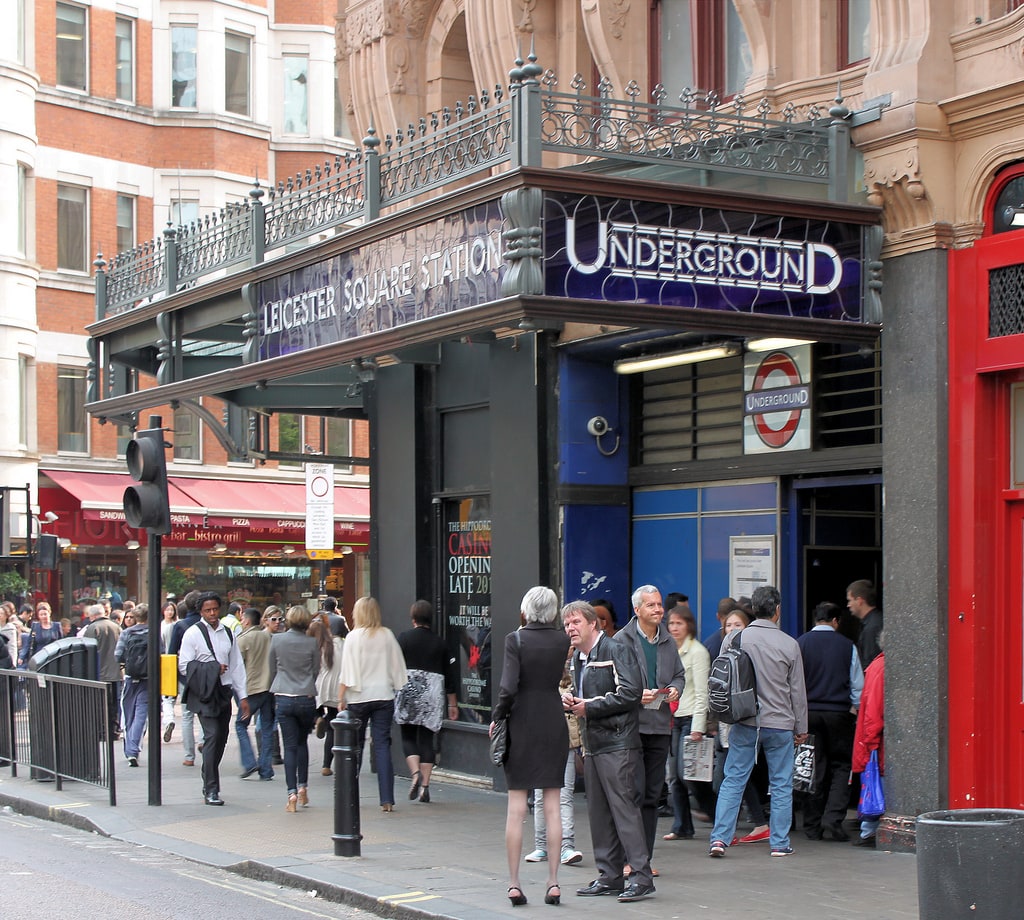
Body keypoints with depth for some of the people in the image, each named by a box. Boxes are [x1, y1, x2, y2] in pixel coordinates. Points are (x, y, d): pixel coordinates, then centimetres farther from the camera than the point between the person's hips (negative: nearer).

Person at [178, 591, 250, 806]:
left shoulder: (227, 633, 13)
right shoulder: (193, 633, -3)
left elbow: (237, 665, 15)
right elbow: (184, 666, -7)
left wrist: (242, 696, 11)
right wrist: (212, 669, -13)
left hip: (224, 691, 6)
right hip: (204, 692, -6)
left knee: (221, 739, 8)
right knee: (212, 736, -15)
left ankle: (209, 785, 22)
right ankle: (211, 790, -13)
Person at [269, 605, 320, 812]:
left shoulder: (277, 640, -1)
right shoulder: (312, 643, -3)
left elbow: (272, 670, 8)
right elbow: (316, 671, 5)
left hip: (283, 699, 0)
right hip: (306, 699, 0)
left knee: (289, 746, 2)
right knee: (302, 742, 19)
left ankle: (292, 793, -6)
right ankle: (303, 787, 16)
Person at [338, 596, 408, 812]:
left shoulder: (354, 637, -6)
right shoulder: (387, 636, 3)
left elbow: (347, 672, -8)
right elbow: (398, 668, 7)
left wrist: (340, 699, -4)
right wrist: (398, 690, 16)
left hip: (358, 697, -2)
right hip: (384, 695, 2)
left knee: (355, 745, 12)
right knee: (382, 745, 1)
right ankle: (387, 799, -7)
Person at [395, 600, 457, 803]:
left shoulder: (403, 639, -1)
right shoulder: (440, 643, 8)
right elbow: (451, 676, 11)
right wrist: (453, 704, 18)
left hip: (408, 692, -2)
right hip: (433, 695, 2)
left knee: (408, 737, 9)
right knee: (427, 739, 6)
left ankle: (415, 773, -15)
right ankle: (425, 784, 1)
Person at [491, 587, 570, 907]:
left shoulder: (515, 639, -10)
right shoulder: (563, 640, 0)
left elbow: (509, 687, -16)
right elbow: (562, 678, 5)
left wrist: (497, 717, -3)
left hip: (522, 724, -2)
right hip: (554, 723, 2)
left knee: (516, 808, 3)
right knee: (552, 806, 7)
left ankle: (514, 883, 5)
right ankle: (553, 882, 6)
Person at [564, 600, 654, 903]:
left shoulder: (616, 651, -9)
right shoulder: (576, 659, 18)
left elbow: (631, 692, -18)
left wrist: (589, 707, -14)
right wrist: (570, 701, 6)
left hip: (617, 743, -9)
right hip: (591, 743, 9)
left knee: (624, 806, -11)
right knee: (599, 811, 9)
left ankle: (642, 876, -9)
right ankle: (609, 876, 15)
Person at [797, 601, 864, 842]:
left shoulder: (800, 644, -1)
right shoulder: (847, 646, 0)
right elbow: (857, 684, 5)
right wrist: (855, 711, 18)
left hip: (808, 713, 1)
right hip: (838, 713, -1)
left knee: (813, 769, 7)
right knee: (841, 766, 8)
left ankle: (812, 826, 9)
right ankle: (833, 817, -9)